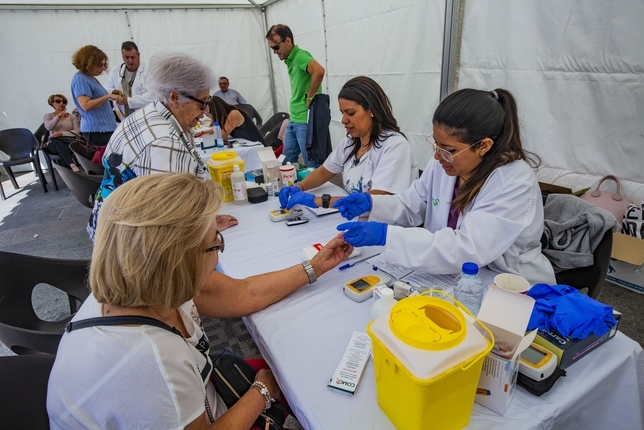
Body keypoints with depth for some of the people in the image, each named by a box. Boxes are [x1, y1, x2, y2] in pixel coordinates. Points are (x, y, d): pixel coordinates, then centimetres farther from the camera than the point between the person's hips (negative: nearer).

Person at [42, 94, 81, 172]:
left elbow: (77, 131, 5)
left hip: (70, 140, 1)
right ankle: (73, 165, -63)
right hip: (54, 143, -1)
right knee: (58, 144, -40)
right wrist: (58, 116, -18)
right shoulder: (48, 116, 19)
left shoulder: (72, 116, 21)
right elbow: (49, 127, -5)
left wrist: (62, 133, -10)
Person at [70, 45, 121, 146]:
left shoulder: (92, 78, 18)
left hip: (106, 128, 9)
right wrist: (108, 96, -20)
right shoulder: (80, 79, -8)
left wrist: (113, 97, 12)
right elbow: (86, 106, -19)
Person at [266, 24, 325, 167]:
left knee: (312, 164, 2)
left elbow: (319, 71, -33)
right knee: (287, 159, 18)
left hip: (306, 121, -10)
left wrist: (310, 97, -21)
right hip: (293, 120, 10)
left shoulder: (300, 55, -14)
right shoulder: (290, 59, 13)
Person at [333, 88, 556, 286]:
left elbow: (468, 250, -30)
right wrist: (371, 203, -14)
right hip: (452, 277, 5)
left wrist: (386, 235, -34)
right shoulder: (444, 161, -5)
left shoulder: (515, 184, -23)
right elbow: (413, 206, 5)